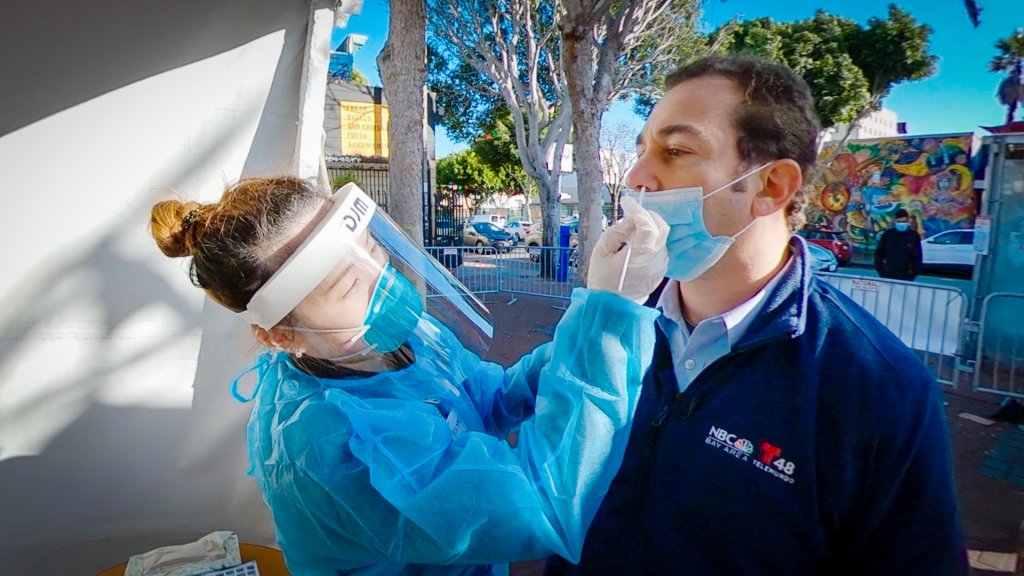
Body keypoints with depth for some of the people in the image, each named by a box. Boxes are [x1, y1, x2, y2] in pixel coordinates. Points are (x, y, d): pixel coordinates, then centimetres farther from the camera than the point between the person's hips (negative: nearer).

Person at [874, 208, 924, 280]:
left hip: (906, 276, 0)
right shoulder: (888, 234, 0)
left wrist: (914, 272, -1)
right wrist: (881, 269, 0)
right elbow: (878, 252, 6)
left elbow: (918, 256, 6)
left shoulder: (914, 235, 1)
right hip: (888, 274, 0)